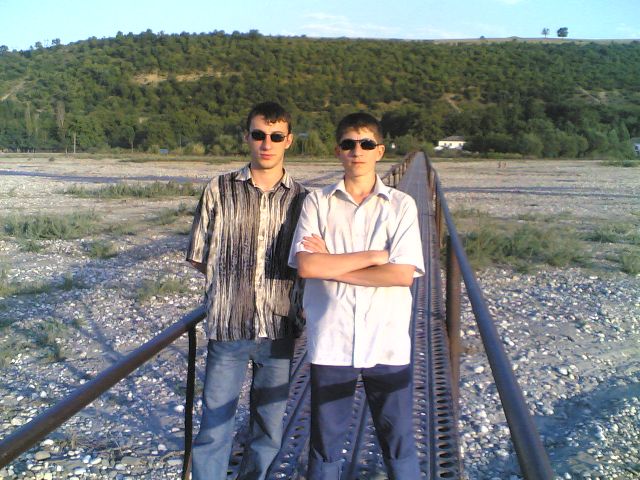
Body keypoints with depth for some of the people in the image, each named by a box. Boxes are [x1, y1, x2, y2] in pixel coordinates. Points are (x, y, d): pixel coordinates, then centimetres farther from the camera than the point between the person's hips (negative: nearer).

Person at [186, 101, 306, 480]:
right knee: (214, 428, 4)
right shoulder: (220, 190, 0)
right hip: (227, 325, -1)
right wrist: (233, 278, 0)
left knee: (270, 429, 14)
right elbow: (199, 258, 6)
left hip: (279, 327, 2)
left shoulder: (301, 198, 3)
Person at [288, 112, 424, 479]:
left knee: (399, 444, 13)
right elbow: (305, 266, -11)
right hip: (330, 343, 1)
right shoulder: (317, 202, 2)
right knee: (325, 444, 14)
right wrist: (374, 256, -11)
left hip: (388, 344, 0)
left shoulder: (402, 205, 1)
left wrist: (331, 265, -10)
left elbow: (403, 274, -11)